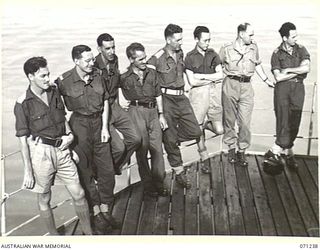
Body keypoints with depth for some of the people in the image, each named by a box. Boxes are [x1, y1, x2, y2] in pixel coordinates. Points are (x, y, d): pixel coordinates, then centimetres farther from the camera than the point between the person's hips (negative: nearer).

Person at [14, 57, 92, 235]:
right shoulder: (23, 104, -12)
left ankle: (89, 233, 25)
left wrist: (69, 134, 0)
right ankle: (54, 235, 32)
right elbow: (23, 139, -10)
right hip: (40, 152, -4)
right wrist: (28, 171, -10)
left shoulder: (54, 92, 3)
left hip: (61, 149, 5)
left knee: (79, 194, 7)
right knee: (44, 199, 11)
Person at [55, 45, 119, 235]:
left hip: (99, 122, 4)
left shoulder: (98, 75, 1)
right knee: (85, 170, 3)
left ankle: (105, 210, 21)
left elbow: (105, 101, 7)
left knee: (107, 169, 5)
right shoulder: (64, 81, -11)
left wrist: (105, 127, 2)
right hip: (79, 125, -4)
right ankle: (96, 214, 14)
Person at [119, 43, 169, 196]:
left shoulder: (152, 73, 9)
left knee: (157, 148, 2)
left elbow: (158, 95, 13)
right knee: (142, 149, 1)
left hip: (153, 111, 3)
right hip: (136, 112, -3)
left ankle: (158, 182, 12)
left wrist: (161, 115, 10)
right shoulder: (125, 78, -1)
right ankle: (148, 185, 11)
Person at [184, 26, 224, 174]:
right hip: (198, 94, -3)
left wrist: (201, 76, -9)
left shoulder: (212, 54, 7)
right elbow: (192, 82, -9)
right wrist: (212, 79, -5)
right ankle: (204, 159, 22)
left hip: (213, 91, 3)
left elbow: (220, 75, -1)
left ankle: (206, 125, 33)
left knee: (219, 130, 0)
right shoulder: (190, 57, -3)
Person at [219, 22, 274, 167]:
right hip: (230, 85, -2)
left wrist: (266, 80, 23)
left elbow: (257, 65, 23)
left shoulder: (254, 48, 9)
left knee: (245, 121, -3)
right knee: (229, 119, 7)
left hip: (246, 86, 2)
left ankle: (242, 151, 9)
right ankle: (231, 148, 22)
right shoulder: (227, 49, -2)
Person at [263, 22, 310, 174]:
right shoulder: (277, 54, 0)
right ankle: (289, 153, 3)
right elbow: (278, 77, -10)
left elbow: (306, 68, -9)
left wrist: (288, 70, -8)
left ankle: (275, 151, 13)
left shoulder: (301, 50, 7)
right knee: (284, 123, -8)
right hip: (282, 89, -3)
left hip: (298, 88, 3)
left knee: (294, 123, 2)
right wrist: (298, 72, -6)